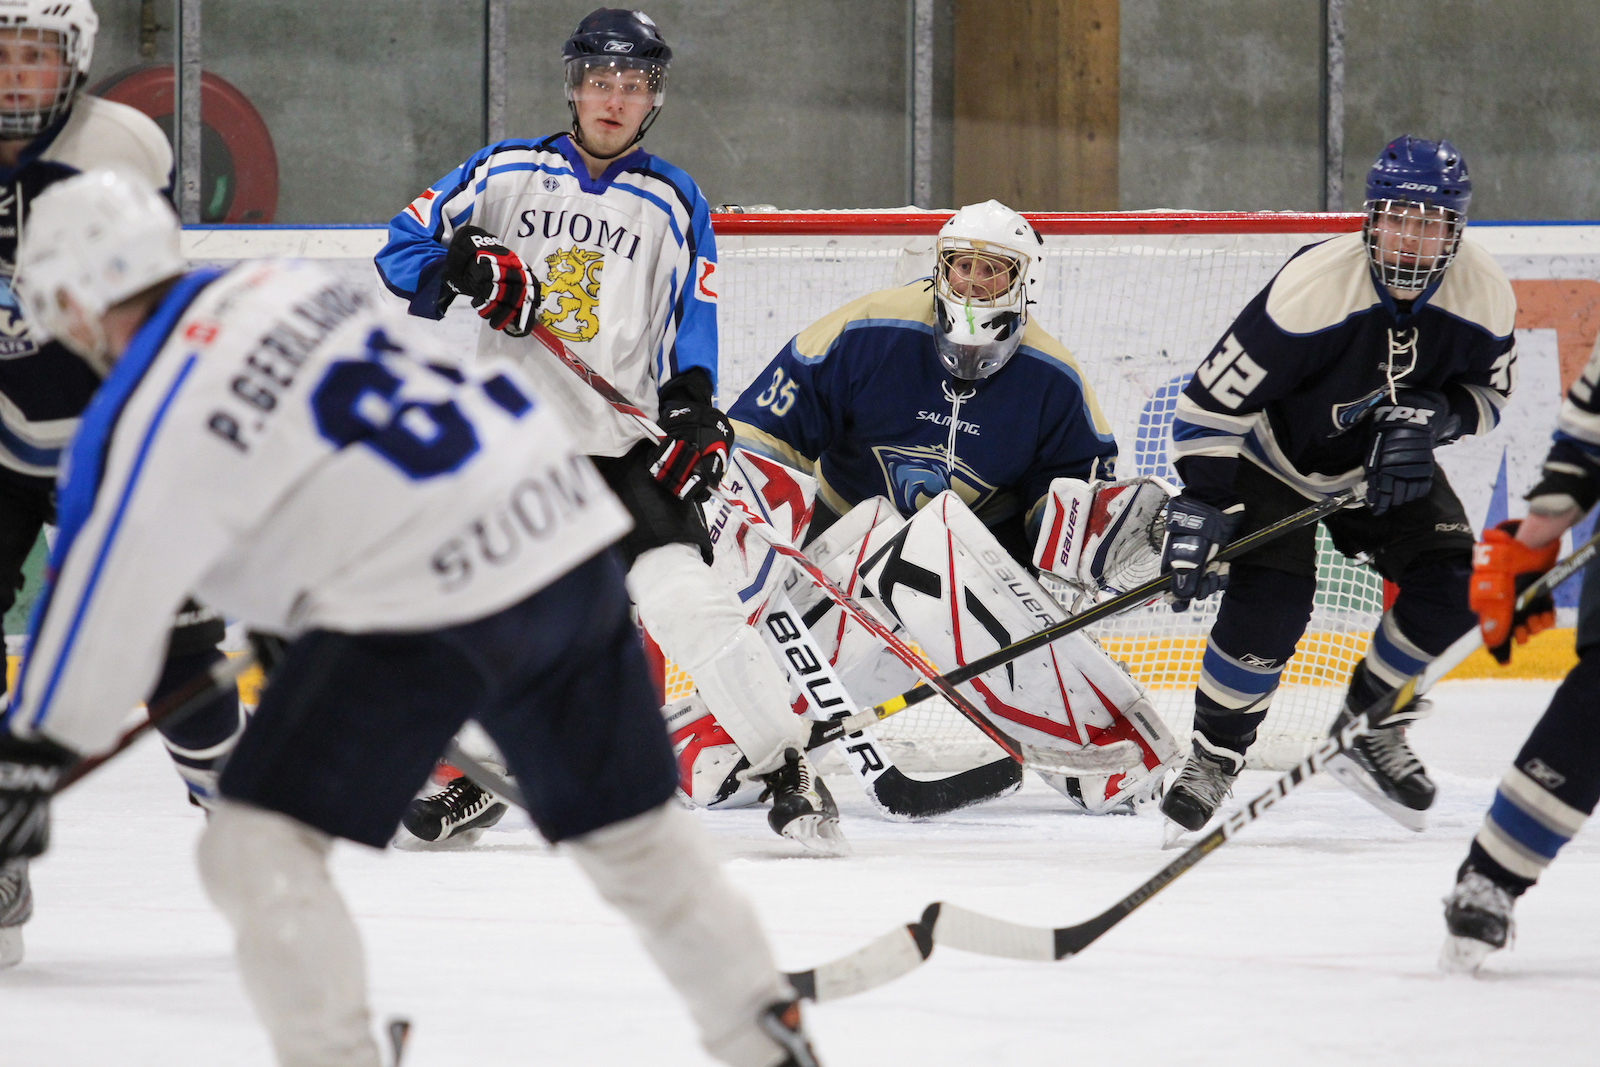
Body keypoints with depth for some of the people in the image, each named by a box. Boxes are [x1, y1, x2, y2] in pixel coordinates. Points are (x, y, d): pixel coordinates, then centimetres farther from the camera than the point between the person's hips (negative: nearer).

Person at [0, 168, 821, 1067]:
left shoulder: (142, 422, -7)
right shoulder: (286, 285, 14)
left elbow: (97, 610, -5)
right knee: (631, 824, 23)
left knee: (257, 845, -1)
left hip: (428, 603, -8)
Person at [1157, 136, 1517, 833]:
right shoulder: (1310, 289, -34)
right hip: (1277, 455, -5)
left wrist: (1432, 417, -23)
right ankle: (1214, 756, 1)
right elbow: (1214, 399, -29)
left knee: (1451, 591, -9)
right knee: (1268, 605, -21)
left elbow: (1489, 389, -1)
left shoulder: (1483, 297, -20)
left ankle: (1372, 729, 14)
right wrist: (1201, 510, -31)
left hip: (1386, 465, 5)